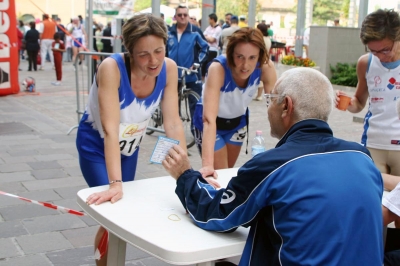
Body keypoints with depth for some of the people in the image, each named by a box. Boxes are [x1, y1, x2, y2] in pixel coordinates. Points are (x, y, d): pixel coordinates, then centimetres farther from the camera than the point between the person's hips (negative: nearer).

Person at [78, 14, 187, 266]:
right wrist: (115, 183, -48)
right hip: (97, 145, -4)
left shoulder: (169, 68, -22)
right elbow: (110, 129, -41)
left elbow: (173, 123, -20)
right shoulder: (112, 67, -35)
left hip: (130, 145, 5)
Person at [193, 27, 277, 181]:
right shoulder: (218, 68, -37)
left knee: (228, 171, 20)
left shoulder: (266, 67, -26)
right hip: (210, 124, -4)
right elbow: (209, 119, -44)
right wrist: (207, 164, -54)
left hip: (238, 121, 4)